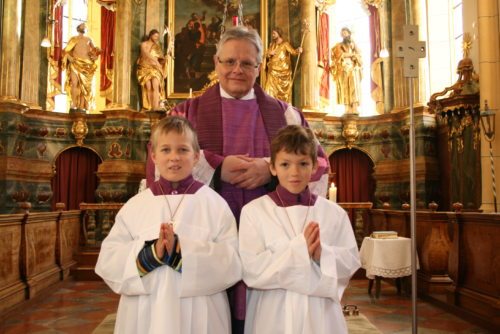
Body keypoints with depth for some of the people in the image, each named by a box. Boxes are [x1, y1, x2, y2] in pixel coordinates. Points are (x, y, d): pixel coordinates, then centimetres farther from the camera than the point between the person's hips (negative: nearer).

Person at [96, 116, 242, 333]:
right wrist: (150, 254, -19)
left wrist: (182, 252, -22)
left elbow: (233, 265, -11)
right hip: (144, 316, 2)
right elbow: (107, 263, -3)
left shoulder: (215, 204, -4)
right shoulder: (134, 206, 2)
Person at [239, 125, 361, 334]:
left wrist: (322, 254, -18)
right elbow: (252, 271, -13)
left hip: (320, 314, 2)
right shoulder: (253, 211, -8)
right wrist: (298, 249, -21)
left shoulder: (334, 213, 1)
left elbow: (351, 262, 0)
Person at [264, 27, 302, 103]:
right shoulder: (272, 44, 13)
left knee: (283, 89, -1)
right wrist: (270, 53, -9)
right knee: (271, 89, -3)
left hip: (283, 70, -4)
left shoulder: (285, 44, -5)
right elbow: (266, 55, 13)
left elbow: (293, 51, -19)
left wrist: (298, 50, -40)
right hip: (273, 71, 4)